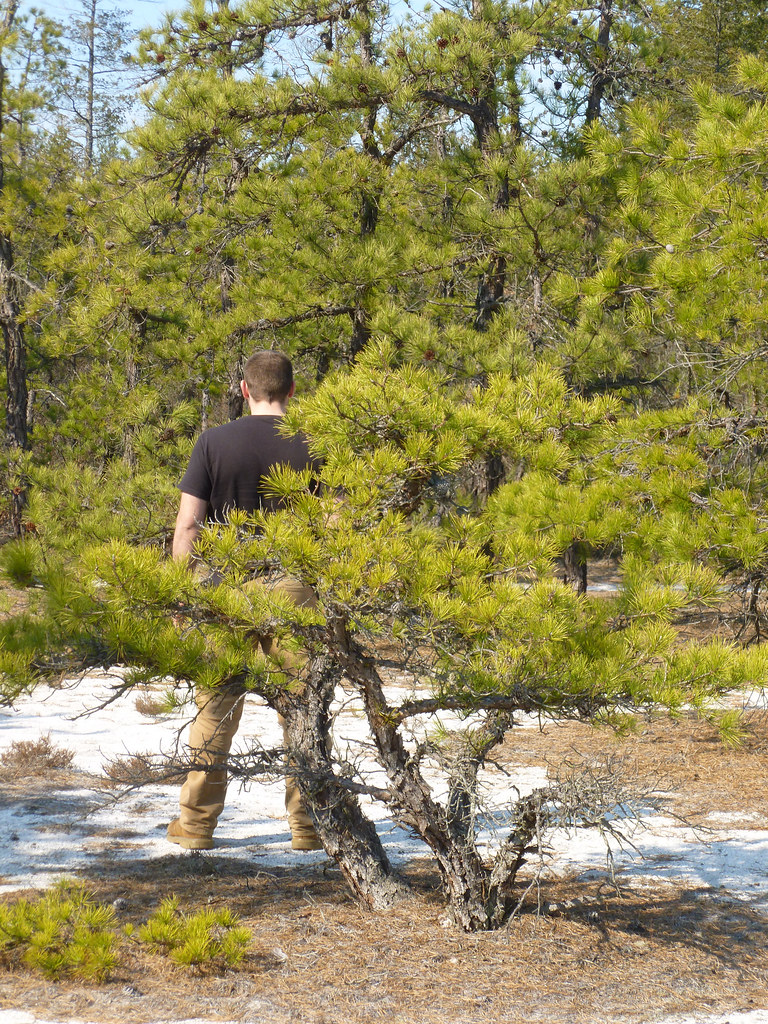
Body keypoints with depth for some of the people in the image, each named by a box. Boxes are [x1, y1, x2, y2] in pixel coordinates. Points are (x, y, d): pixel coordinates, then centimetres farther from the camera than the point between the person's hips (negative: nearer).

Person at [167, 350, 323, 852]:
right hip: (293, 588, 0)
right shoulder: (311, 446, -1)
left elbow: (188, 524, -4)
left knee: (216, 707, 8)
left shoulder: (215, 442, -1)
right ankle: (307, 824, 10)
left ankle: (197, 822, 14)